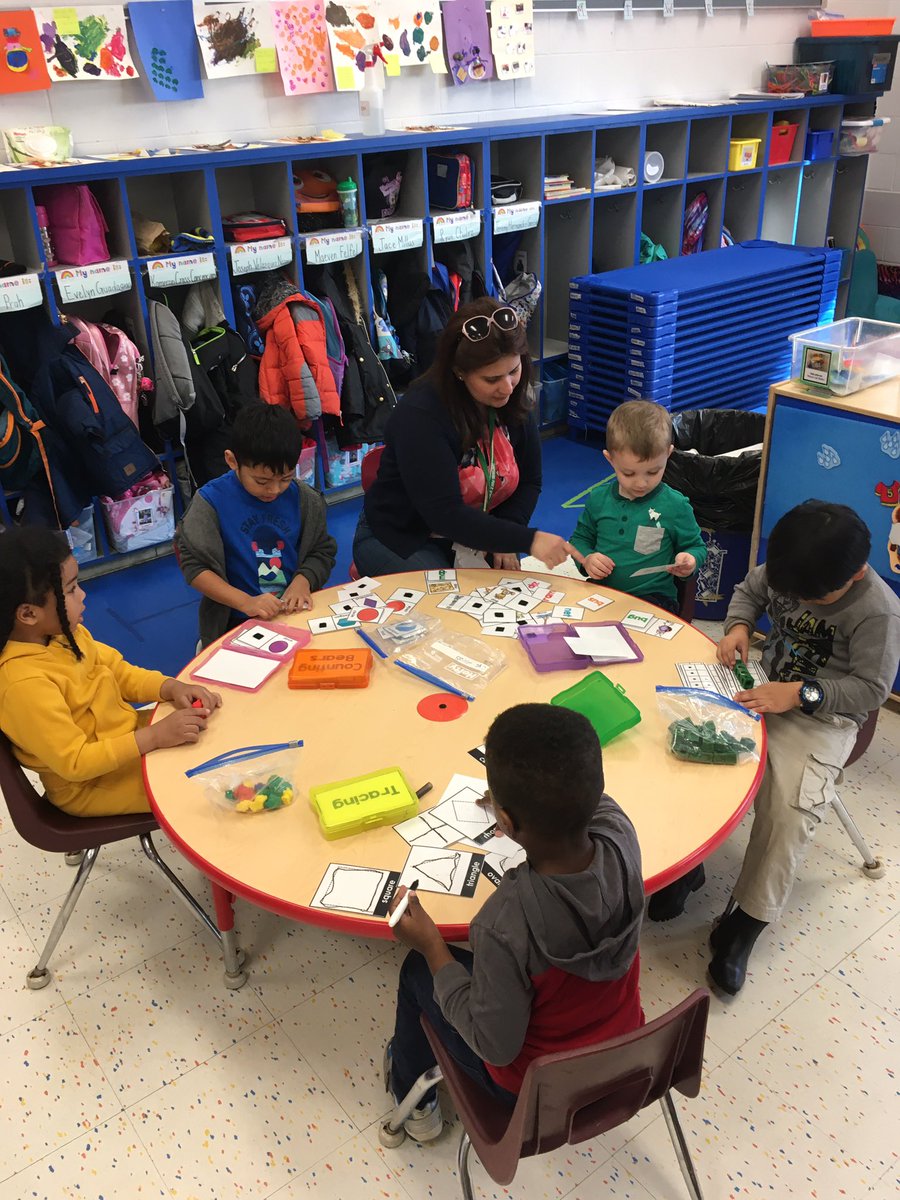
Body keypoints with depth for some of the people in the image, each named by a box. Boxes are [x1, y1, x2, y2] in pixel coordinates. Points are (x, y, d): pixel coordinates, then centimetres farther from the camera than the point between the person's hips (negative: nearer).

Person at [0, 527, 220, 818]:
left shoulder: (64, 635, -8)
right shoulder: (24, 684, -33)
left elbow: (120, 673, 4)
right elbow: (76, 763, -29)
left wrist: (172, 688, -14)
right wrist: (155, 736, -32)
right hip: (88, 785, -8)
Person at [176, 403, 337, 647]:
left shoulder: (303, 498, 3)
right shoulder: (211, 501, -7)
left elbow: (322, 551, 12)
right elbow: (194, 565, -8)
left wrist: (303, 580, -10)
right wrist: (245, 602, -21)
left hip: (296, 611, 3)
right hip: (236, 622, -3)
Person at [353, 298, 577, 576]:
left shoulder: (514, 402, -7)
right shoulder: (420, 415, -26)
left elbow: (529, 482, 4)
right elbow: (445, 514, -31)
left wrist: (505, 541, -14)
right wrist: (527, 540, -36)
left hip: (475, 539, 5)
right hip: (401, 541, -5)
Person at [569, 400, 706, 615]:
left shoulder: (675, 506, -4)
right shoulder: (599, 498, 6)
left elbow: (696, 547, 10)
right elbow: (580, 538, 20)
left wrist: (690, 560, -14)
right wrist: (586, 559, -2)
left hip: (653, 597, -3)